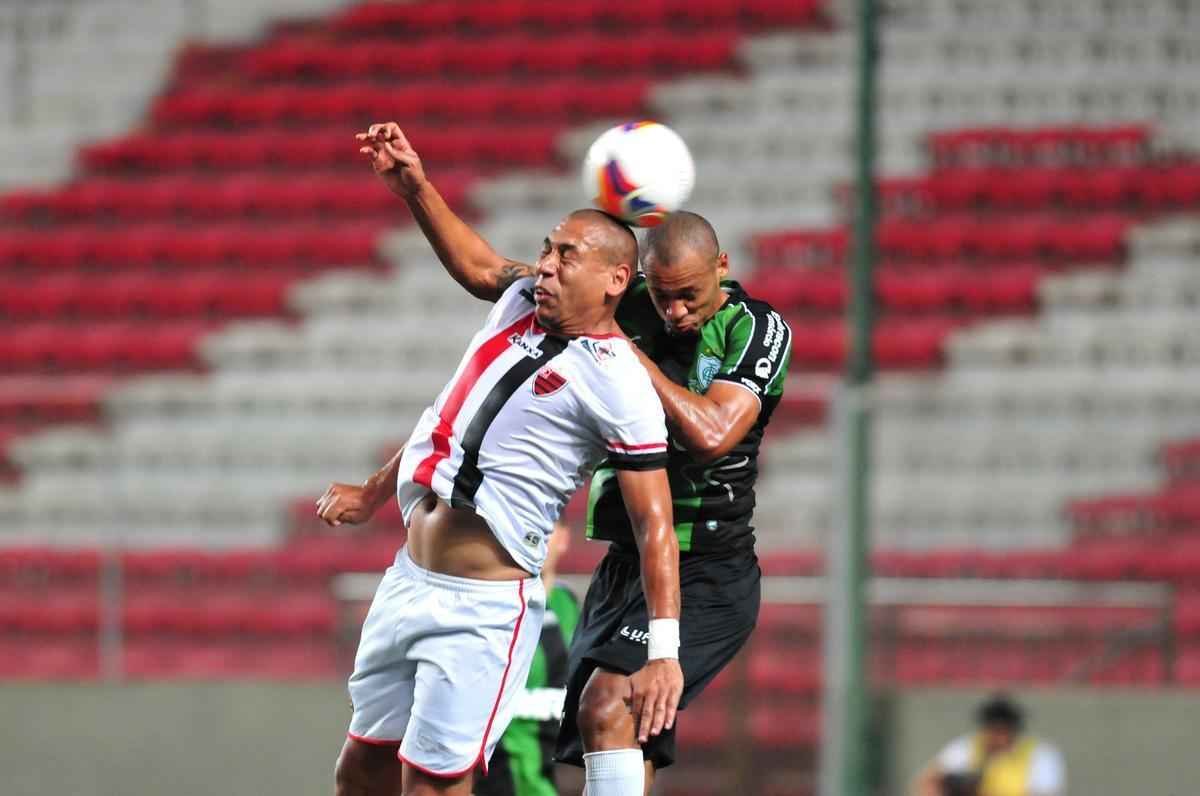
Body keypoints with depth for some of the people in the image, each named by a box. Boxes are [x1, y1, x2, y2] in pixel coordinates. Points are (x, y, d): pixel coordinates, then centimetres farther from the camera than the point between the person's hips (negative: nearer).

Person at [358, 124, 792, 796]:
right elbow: (483, 270, 7)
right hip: (628, 564, 7)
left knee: (608, 707, -25)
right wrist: (417, 187, -2)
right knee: (613, 741, 5)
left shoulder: (760, 331, -9)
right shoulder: (624, 307, 4)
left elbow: (711, 434, -25)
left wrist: (627, 348, -18)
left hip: (705, 578, -7)